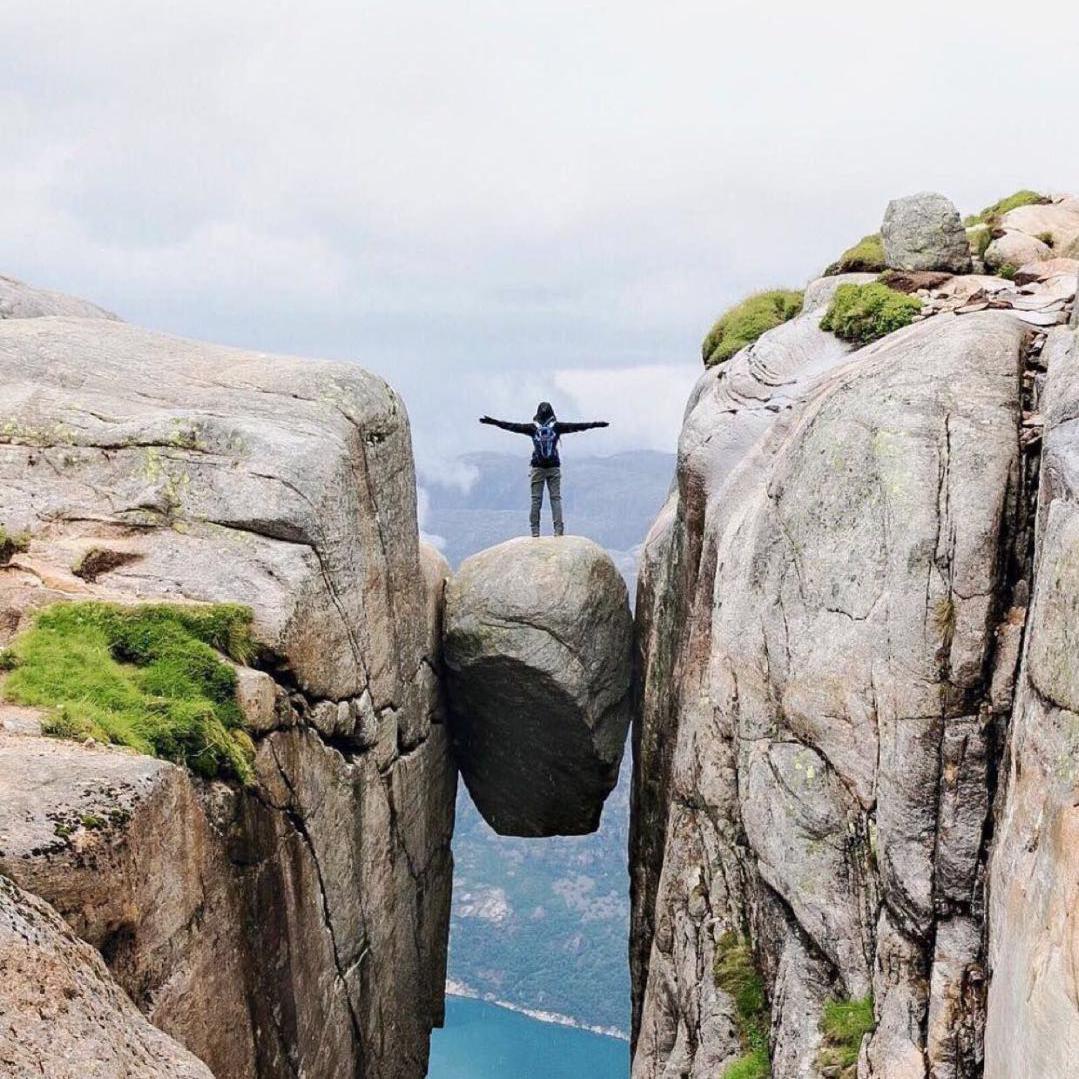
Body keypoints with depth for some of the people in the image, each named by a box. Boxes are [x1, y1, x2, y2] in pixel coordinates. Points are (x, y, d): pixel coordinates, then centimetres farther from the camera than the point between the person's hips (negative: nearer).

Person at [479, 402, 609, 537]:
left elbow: (513, 426, 0)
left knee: (536, 499, 3)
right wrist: (597, 424, 8)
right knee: (556, 498, 1)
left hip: (537, 467, 0)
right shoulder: (557, 426, -2)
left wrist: (493, 422, 6)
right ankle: (558, 528, -8)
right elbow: (577, 426, 2)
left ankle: (535, 529, 0)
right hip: (554, 467, 0)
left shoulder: (533, 427, -2)